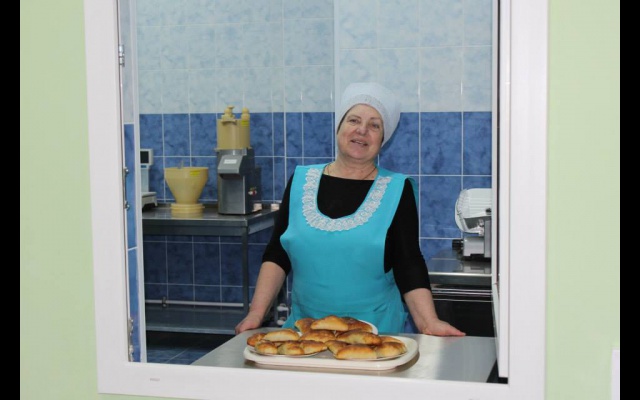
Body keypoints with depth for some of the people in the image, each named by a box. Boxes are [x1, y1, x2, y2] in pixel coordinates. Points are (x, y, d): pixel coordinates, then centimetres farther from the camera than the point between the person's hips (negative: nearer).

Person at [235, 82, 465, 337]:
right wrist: (256, 313, -5)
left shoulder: (397, 190, 1)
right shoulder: (301, 181, 7)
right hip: (304, 329, 2)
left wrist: (429, 322, -15)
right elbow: (276, 256, 6)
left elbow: (409, 267, -2)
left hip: (376, 331, -1)